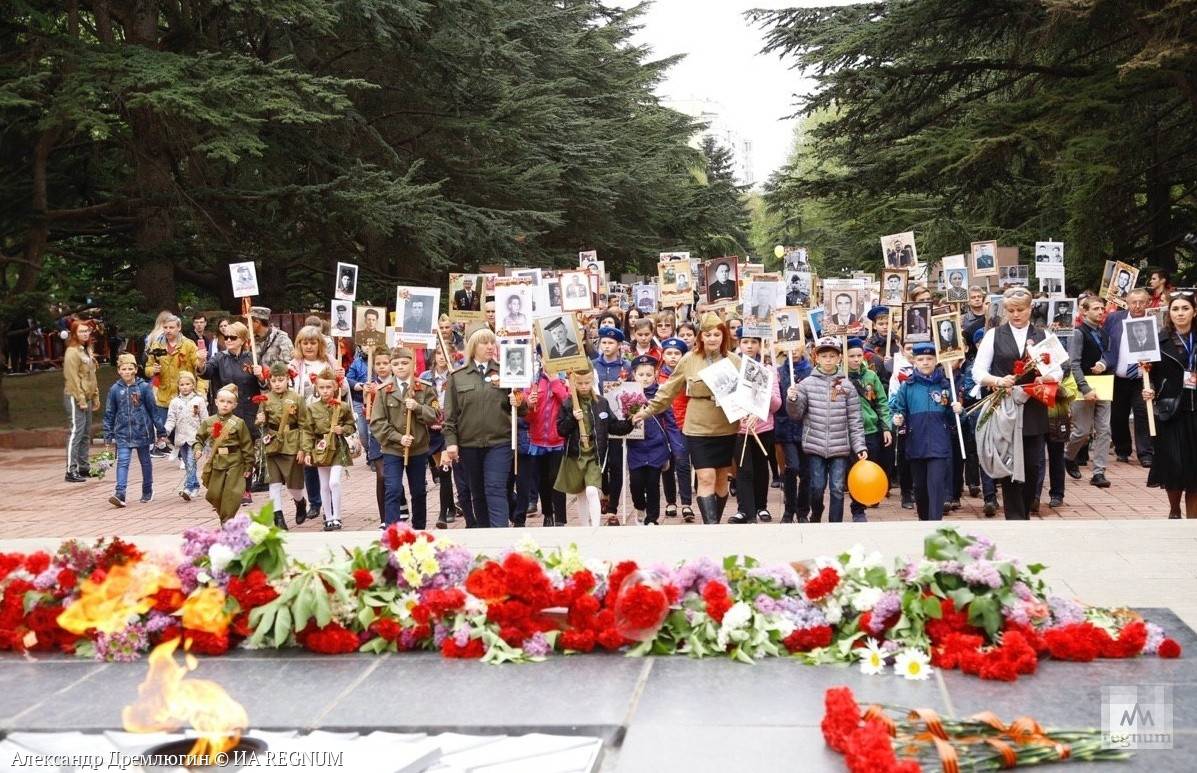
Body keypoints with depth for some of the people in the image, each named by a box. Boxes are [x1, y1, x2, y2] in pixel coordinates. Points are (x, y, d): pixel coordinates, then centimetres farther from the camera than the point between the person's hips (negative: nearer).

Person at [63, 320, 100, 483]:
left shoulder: (87, 350, 16)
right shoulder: (72, 352, -12)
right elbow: (72, 378, -17)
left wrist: (95, 397, 16)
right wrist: (81, 400, -19)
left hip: (86, 397, 9)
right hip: (75, 398, -9)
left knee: (86, 434, 13)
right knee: (76, 433, -11)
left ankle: (84, 467, 21)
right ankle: (71, 471, -11)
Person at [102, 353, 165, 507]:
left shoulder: (144, 387, -5)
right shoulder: (115, 389, 0)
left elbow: (153, 410, 0)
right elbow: (109, 413, 6)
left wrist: (160, 431, 1)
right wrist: (108, 435, 6)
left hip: (142, 431, 0)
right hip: (123, 433, 1)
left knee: (145, 461, 13)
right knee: (122, 462, -11)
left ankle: (147, 491, 28)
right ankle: (120, 494, -20)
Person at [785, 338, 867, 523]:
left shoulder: (847, 387, 2)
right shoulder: (807, 384, 1)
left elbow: (855, 421, 3)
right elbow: (796, 414, 2)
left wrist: (860, 446, -3)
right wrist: (792, 400, -18)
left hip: (840, 447, 0)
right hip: (815, 445, 0)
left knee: (837, 488, 1)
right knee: (817, 487, 4)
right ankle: (815, 518, 30)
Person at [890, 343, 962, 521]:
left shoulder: (945, 384, 3)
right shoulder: (907, 386, 4)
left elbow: (953, 416, 8)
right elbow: (897, 408, 8)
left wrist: (957, 410, -14)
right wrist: (897, 419, -13)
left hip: (939, 444, -2)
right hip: (916, 444, 2)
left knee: (937, 484, -11)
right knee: (920, 486, 13)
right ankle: (924, 519, 31)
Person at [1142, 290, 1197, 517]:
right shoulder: (1160, 340, 2)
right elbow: (1153, 375, 1)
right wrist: (1149, 391, -16)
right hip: (1170, 411, -1)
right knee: (1174, 464, -5)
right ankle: (1174, 511, 20)